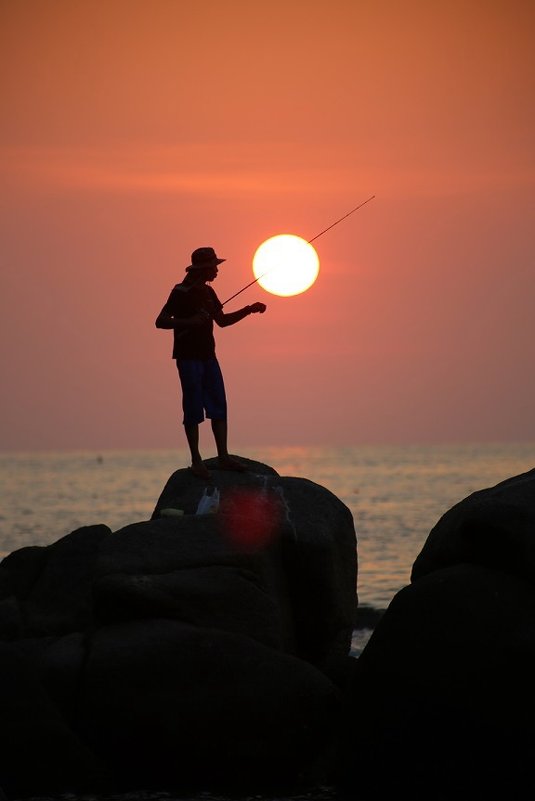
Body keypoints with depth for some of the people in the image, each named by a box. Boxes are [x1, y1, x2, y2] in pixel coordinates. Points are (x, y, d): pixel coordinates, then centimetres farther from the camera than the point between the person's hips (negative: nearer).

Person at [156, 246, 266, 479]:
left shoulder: (207, 292, 13)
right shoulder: (181, 292, -11)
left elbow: (222, 320, 24)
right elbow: (160, 321, -16)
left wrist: (249, 310, 15)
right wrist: (190, 321, -26)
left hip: (208, 356, 8)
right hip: (188, 357, -8)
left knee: (218, 407, 4)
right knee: (193, 408, -6)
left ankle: (223, 457, 7)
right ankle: (196, 461, -3)